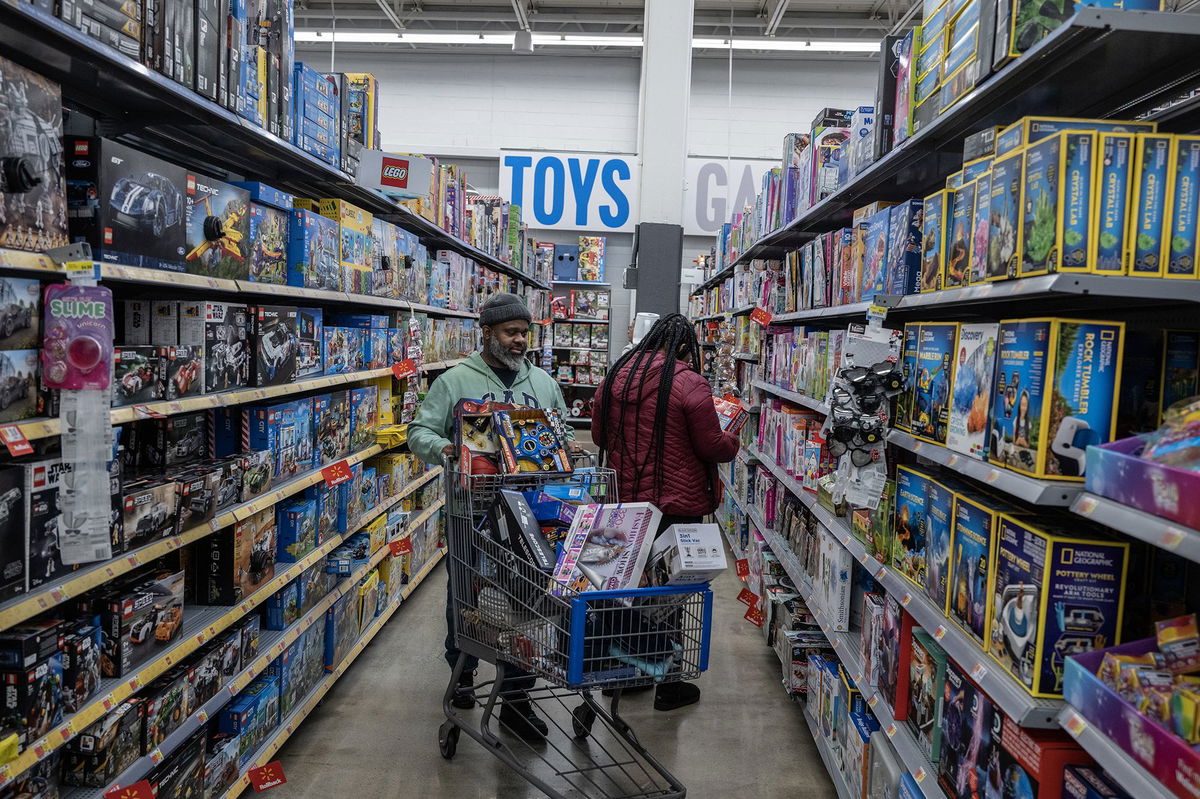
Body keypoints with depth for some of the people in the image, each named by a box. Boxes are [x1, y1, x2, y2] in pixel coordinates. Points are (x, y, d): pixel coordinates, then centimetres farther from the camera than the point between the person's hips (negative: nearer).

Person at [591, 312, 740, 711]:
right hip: (676, 506, -5)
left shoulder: (615, 377, 2)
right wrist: (732, 442, 11)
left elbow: (599, 436, 13)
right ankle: (668, 686, 22)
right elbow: (712, 447, -10)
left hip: (624, 501, 5)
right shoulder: (690, 384, -15)